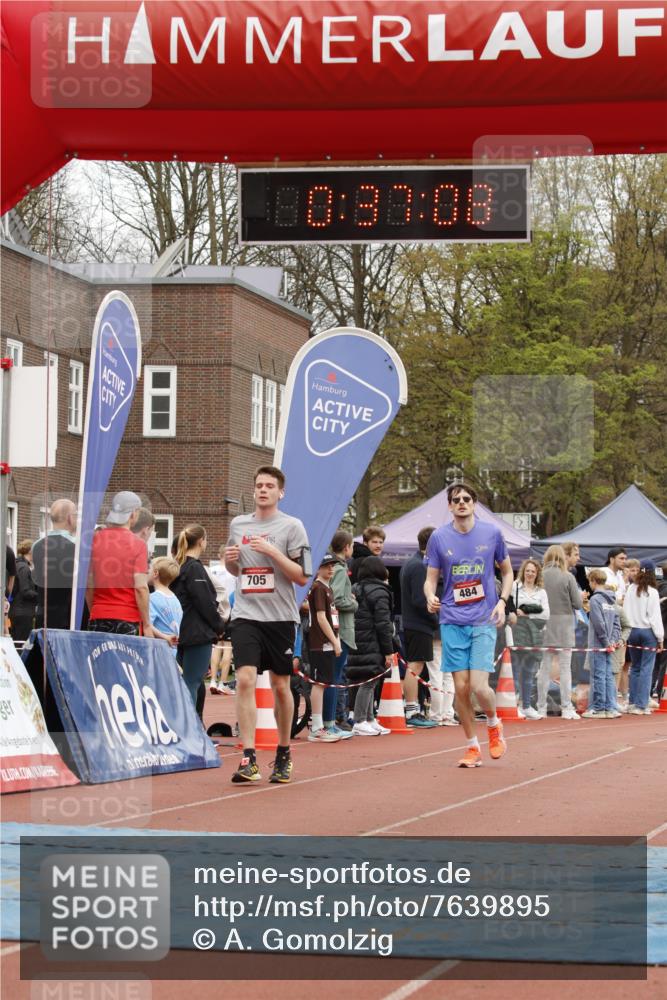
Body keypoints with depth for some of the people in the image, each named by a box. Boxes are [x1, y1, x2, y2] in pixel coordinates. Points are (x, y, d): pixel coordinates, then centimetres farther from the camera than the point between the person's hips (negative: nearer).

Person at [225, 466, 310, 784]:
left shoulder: (292, 527, -2)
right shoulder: (238, 524, 10)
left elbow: (302, 577, -7)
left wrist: (272, 552, -16)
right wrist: (230, 561, 1)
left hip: (280, 616, -2)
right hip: (245, 615, 2)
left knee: (280, 686, 8)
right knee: (245, 680, -14)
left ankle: (283, 755, 24)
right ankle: (248, 759, -16)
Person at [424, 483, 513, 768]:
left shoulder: (491, 533, 2)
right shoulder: (439, 537, 2)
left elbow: (507, 571, 14)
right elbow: (431, 578, 6)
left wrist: (502, 601, -3)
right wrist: (430, 598, -16)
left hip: (484, 621, -1)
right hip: (452, 621, 1)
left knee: (479, 687, -11)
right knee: (461, 688, 0)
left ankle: (494, 724, 20)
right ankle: (473, 747, 14)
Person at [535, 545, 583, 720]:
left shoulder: (540, 576, -6)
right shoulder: (568, 577, -9)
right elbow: (578, 604, -7)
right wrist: (578, 594, 13)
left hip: (545, 625, 2)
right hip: (564, 625, -2)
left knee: (544, 668, 9)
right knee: (565, 668, 5)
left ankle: (541, 708, 11)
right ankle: (567, 709, 3)